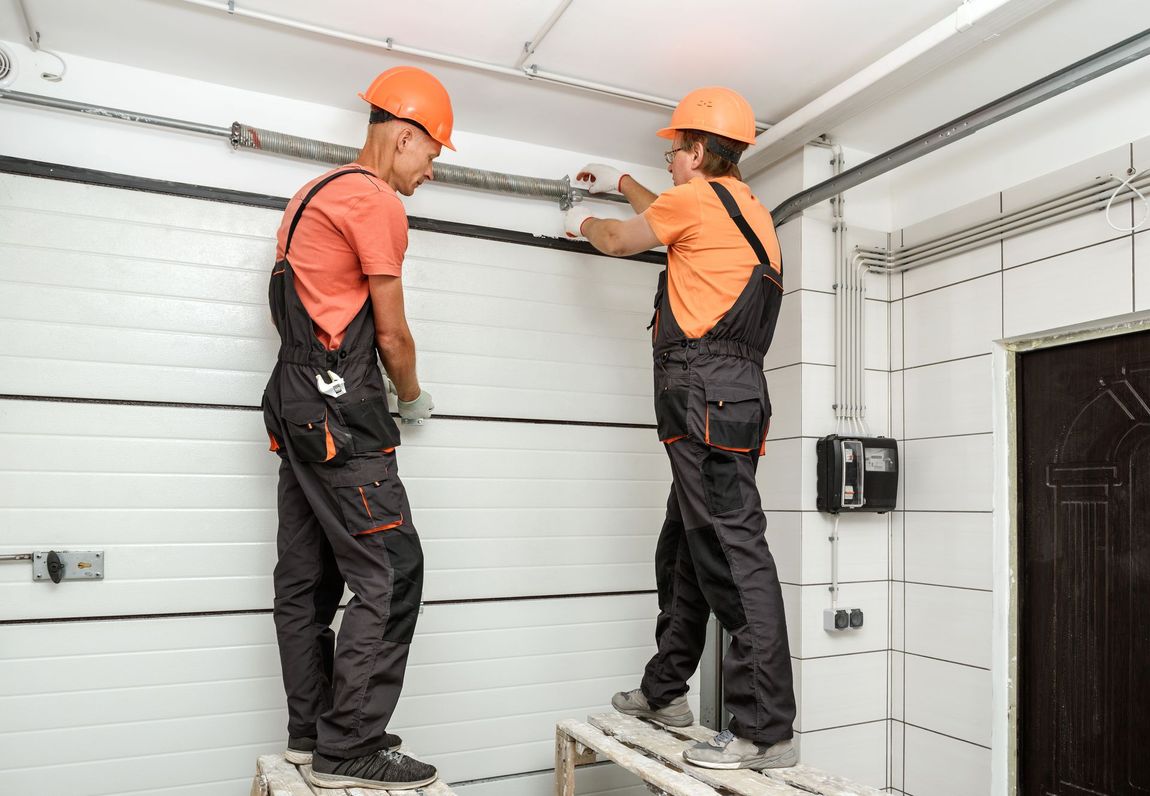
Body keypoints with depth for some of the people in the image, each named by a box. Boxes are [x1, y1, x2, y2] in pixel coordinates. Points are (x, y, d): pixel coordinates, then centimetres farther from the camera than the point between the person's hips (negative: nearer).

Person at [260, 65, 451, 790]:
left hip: (297, 403, 11)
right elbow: (392, 334, -8)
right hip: (340, 406, -10)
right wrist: (414, 398, 10)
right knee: (389, 573, -8)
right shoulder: (377, 202, -9)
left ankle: (312, 734, 20)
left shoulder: (315, 194, 22)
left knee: (309, 576, 11)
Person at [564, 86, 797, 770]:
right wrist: (620, 183, 53)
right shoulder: (748, 208, 25)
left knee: (731, 548, -12)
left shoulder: (698, 196, -1)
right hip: (736, 392, 10)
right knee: (684, 548, 15)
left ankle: (766, 730, -9)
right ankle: (665, 692, 26)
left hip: (704, 388, -10)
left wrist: (585, 222, 33)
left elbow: (619, 242, 12)